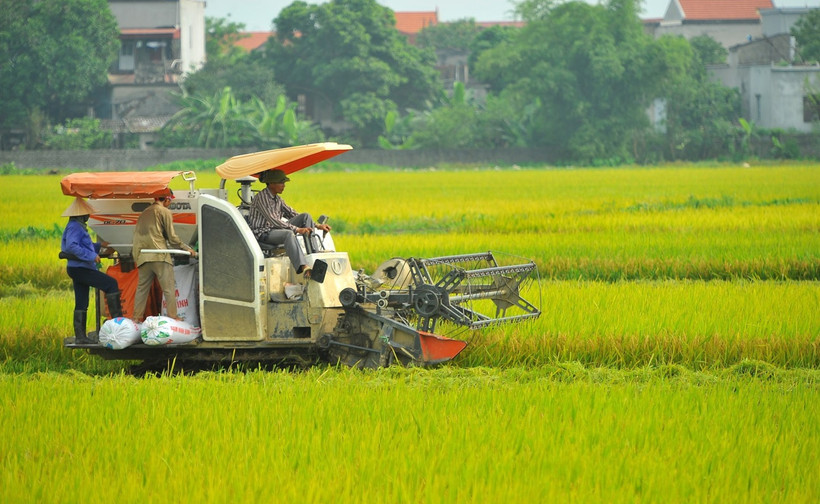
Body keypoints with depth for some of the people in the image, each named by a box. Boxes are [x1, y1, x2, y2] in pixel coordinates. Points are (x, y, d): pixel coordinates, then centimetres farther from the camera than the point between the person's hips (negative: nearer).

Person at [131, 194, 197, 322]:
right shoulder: (165, 212, -1)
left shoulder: (144, 213, 20)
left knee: (142, 289, 10)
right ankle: (173, 318, -9)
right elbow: (172, 237, -3)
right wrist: (187, 249, 6)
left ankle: (137, 318, 8)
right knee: (169, 289, -4)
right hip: (160, 256, -6)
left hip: (142, 257, 6)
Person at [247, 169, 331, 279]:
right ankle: (303, 267, -58)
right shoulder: (261, 197, -15)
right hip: (262, 234, -9)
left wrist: (317, 226, 9)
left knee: (306, 216, -3)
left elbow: (293, 214, 17)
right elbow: (273, 220, -24)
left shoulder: (277, 199, 13)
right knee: (289, 234, -39)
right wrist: (297, 229, -30)